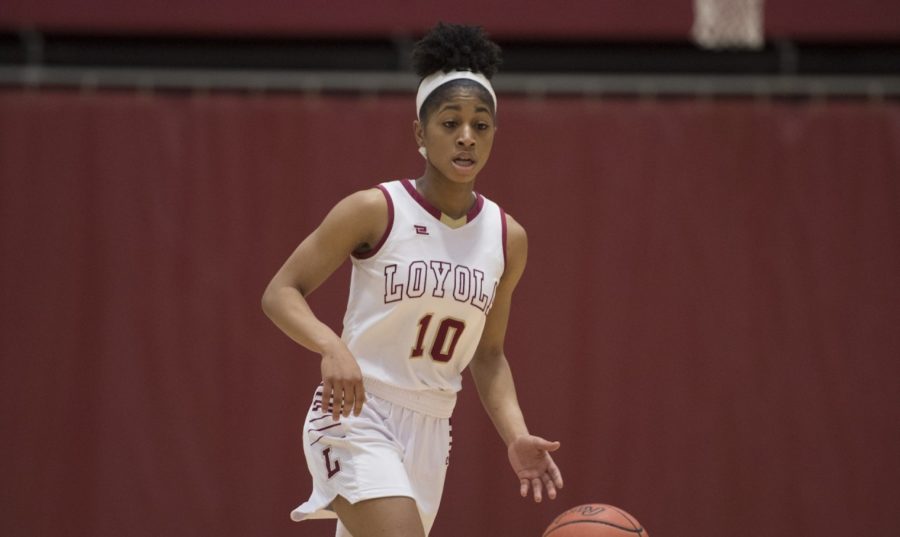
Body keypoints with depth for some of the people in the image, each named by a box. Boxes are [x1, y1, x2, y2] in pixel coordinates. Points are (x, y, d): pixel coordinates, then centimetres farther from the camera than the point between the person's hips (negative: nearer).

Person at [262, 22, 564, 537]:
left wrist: (517, 436, 0)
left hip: (430, 431, 6)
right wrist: (333, 347, -28)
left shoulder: (507, 238, 5)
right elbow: (281, 292, -9)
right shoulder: (374, 211, -9)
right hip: (356, 415, -6)